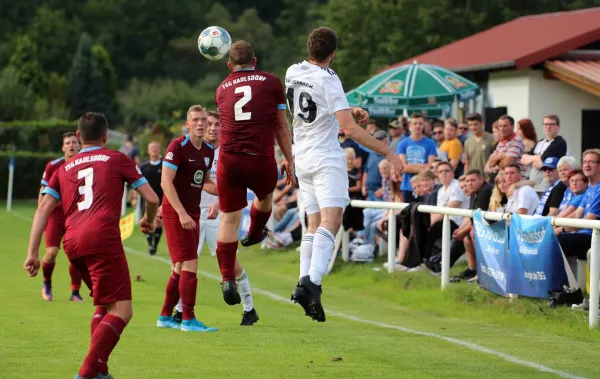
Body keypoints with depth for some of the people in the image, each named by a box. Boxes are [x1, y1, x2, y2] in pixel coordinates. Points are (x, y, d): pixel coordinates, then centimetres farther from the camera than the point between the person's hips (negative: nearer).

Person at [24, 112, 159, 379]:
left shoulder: (65, 168, 25)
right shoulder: (116, 159, 15)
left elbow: (44, 209, 13)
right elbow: (152, 198, 12)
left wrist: (32, 252, 9)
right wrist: (148, 220, 33)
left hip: (72, 242, 6)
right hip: (102, 237, -6)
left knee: (104, 304, 25)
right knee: (121, 311, -8)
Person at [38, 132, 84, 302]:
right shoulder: (52, 166, -2)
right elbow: (43, 193, 5)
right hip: (55, 216, -1)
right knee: (51, 252, -12)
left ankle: (75, 292, 9)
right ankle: (47, 283, 16)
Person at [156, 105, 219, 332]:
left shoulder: (209, 150, 8)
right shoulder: (178, 146, -14)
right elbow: (166, 182, -18)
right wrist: (182, 213, -24)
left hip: (192, 213, 8)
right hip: (175, 212, -8)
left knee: (180, 267, 11)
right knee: (189, 264, -13)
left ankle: (165, 316, 21)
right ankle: (188, 319, -10)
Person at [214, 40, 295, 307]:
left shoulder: (222, 88, 14)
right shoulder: (271, 82, 5)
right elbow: (281, 125, 7)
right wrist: (289, 159, 13)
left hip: (229, 159, 2)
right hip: (261, 159, -2)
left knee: (229, 218, 6)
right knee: (265, 195, 30)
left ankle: (228, 279, -1)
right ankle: (254, 235, 54)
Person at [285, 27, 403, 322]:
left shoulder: (293, 73, 7)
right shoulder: (328, 81, -15)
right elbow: (349, 129, -20)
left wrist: (349, 110, 17)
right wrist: (388, 153, -17)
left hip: (303, 158, 8)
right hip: (326, 159, -8)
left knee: (314, 223, 12)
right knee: (331, 219, -16)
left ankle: (305, 282, 1)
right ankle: (312, 281, -34)